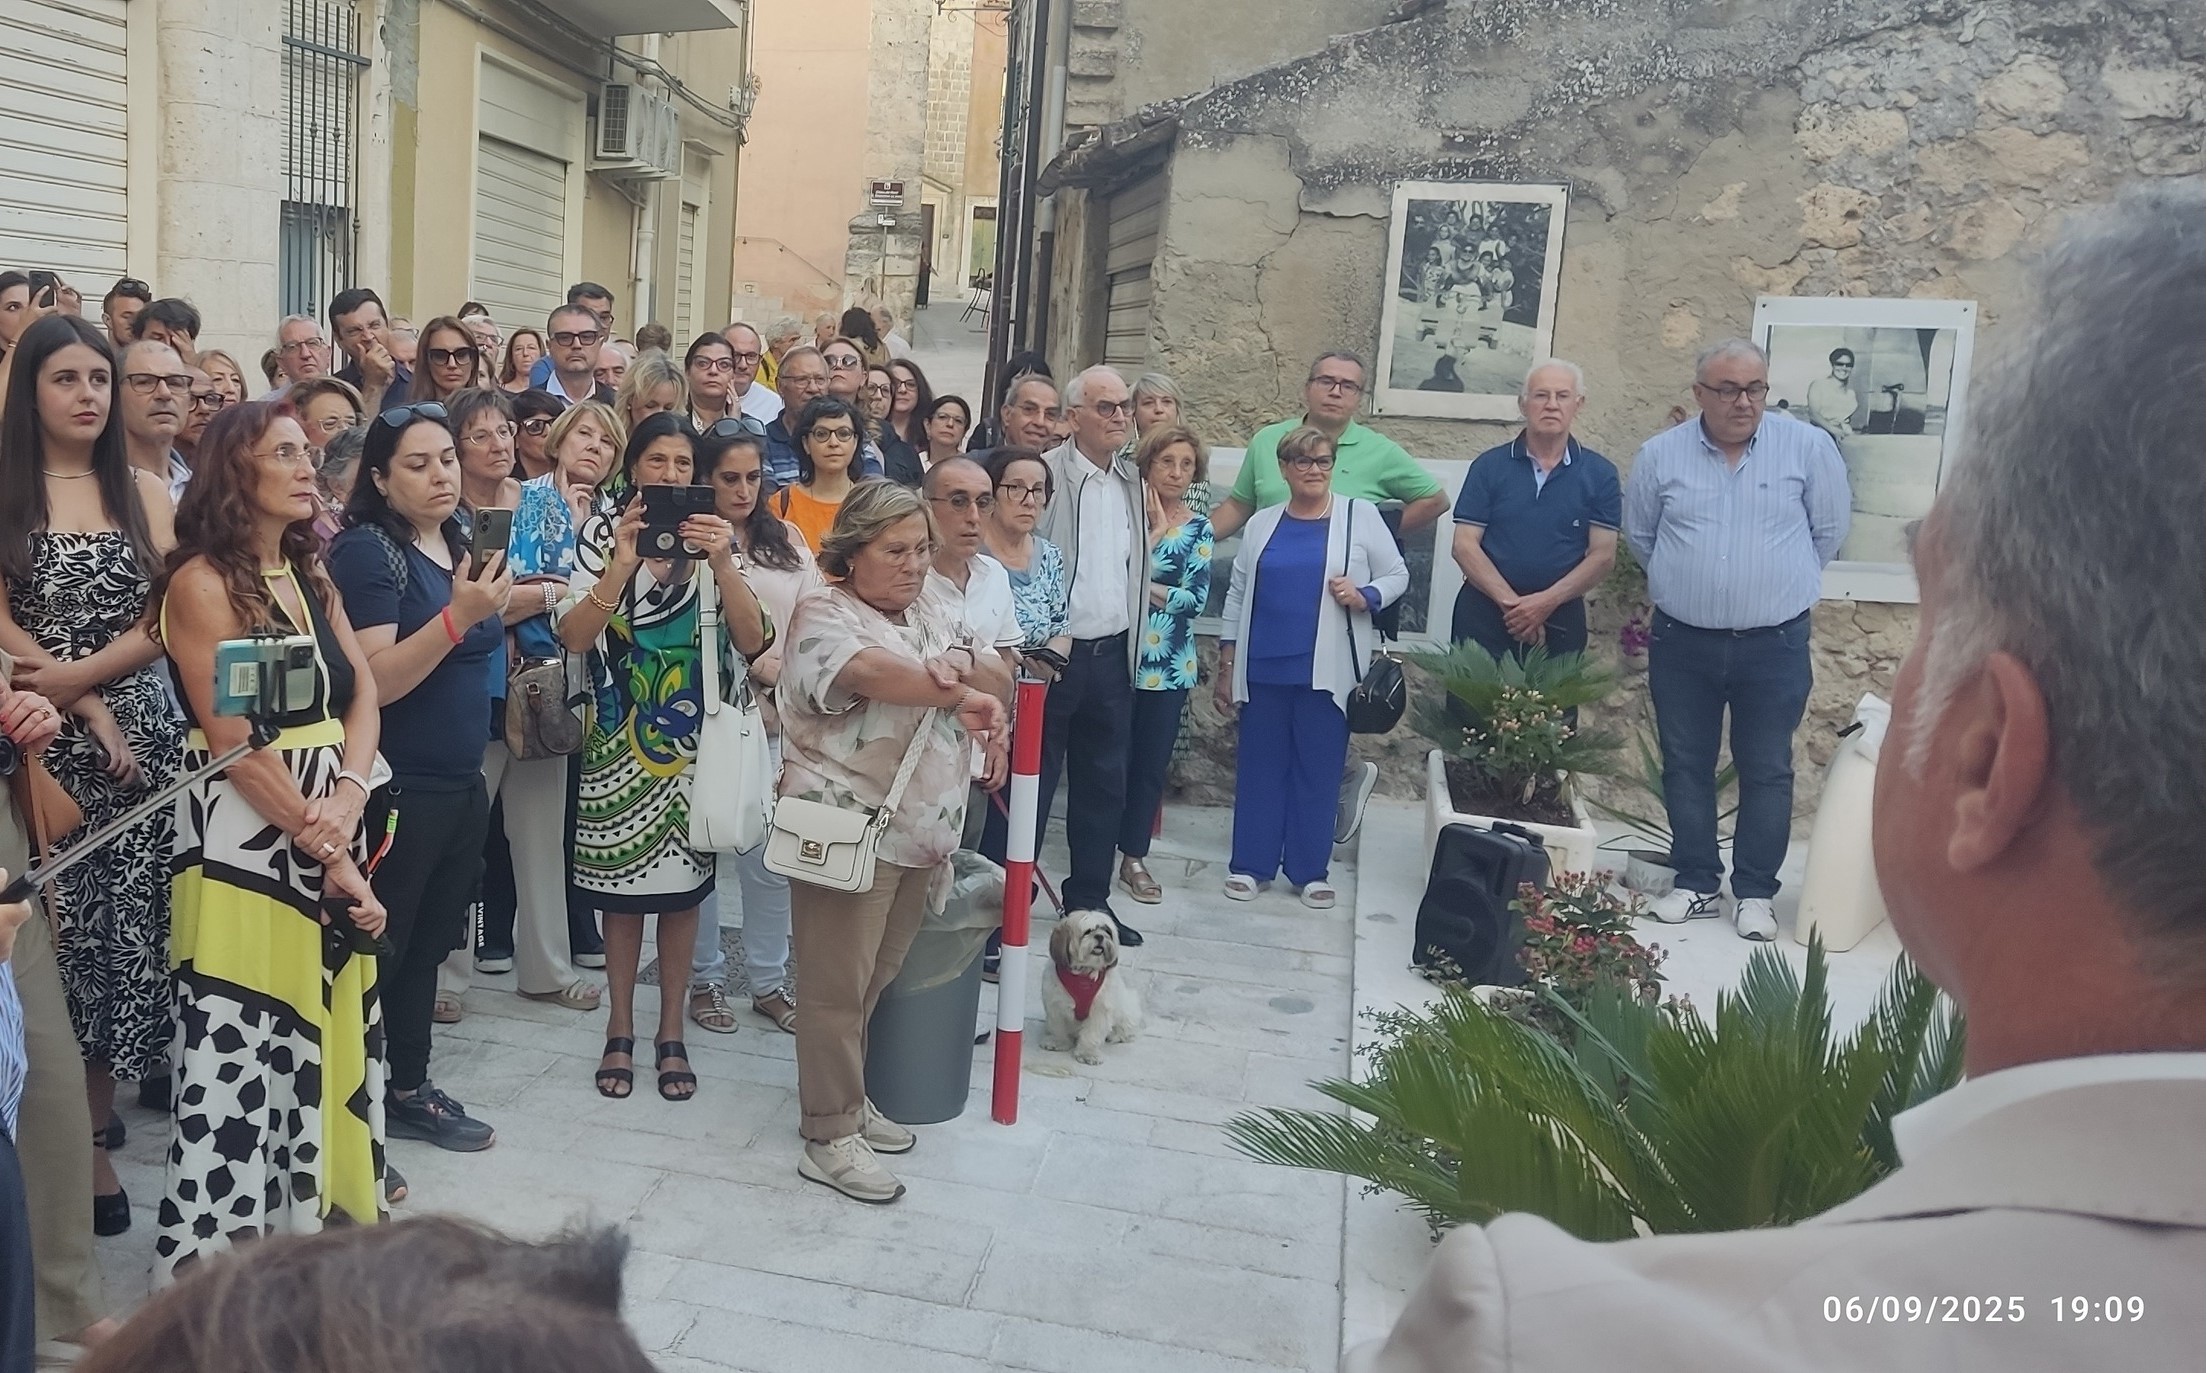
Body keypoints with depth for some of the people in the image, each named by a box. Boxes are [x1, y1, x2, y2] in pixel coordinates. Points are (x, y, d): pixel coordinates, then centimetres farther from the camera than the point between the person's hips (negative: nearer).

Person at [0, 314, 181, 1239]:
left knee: (127, 930, 1)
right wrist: (89, 708, -11)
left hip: (142, 731, 2)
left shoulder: (143, 491, 10)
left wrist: (76, 674, -12)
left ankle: (95, 1135, 13)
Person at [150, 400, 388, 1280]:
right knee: (242, 1049, -3)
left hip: (329, 834, 7)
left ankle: (310, 1218, 28)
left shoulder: (312, 576, 12)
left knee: (327, 1032, 13)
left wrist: (349, 794, -13)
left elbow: (363, 694, 6)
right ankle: (219, 1251, 9)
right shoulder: (201, 582, -11)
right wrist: (324, 853, -14)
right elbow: (236, 743, -15)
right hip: (243, 842, -7)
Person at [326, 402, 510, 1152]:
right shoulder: (367, 550, -14)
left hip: (461, 783, 8)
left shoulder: (458, 543, 10)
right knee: (373, 951, 1)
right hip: (396, 789, -8)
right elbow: (373, 682, -24)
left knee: (425, 946, 17)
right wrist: (457, 615, -31)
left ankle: (408, 1090, 30)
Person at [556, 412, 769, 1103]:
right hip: (619, 738, -1)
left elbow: (752, 642, -10)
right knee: (621, 881, 7)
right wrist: (622, 564, -26)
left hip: (695, 741, 1)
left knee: (682, 882, 8)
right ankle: (620, 1029, 23)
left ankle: (671, 1032, 23)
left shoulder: (716, 537, 0)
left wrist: (722, 564, -24)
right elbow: (573, 637, -14)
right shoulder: (602, 534, -4)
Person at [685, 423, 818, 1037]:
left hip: (777, 720, 4)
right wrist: (764, 667, -16)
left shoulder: (787, 539, 11)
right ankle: (705, 978, 21)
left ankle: (768, 980, 20)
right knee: (702, 851, 6)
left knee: (772, 855, 7)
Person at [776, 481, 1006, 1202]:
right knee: (838, 987, 0)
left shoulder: (931, 606, 13)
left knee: (875, 977, 18)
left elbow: (983, 666, 2)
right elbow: (871, 670, -30)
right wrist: (960, 695, -29)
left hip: (920, 829, 8)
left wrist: (958, 665, -20)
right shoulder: (823, 614, -11)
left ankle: (847, 1097, 33)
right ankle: (831, 1137, 10)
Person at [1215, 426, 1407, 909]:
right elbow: (1238, 595, 11)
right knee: (1259, 767, 7)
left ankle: (1310, 871, 15)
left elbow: (1397, 575, 5)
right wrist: (1226, 664, 9)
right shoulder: (1261, 524, 9)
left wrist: (1364, 596, -16)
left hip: (1326, 671, -2)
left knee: (1318, 770, 4)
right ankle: (1251, 865, 17)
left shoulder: (1361, 516, 2)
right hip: (1263, 669, 2)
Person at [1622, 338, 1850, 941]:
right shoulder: (1660, 454, 0)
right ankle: (1696, 885, 21)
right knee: (1686, 767, 9)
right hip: (1682, 642, 2)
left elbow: (1830, 529, 7)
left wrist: (1779, 582, 13)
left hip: (1775, 644, -1)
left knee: (1767, 772, 5)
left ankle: (1755, 893, 15)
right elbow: (1640, 535, 14)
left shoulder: (1809, 448, -4)